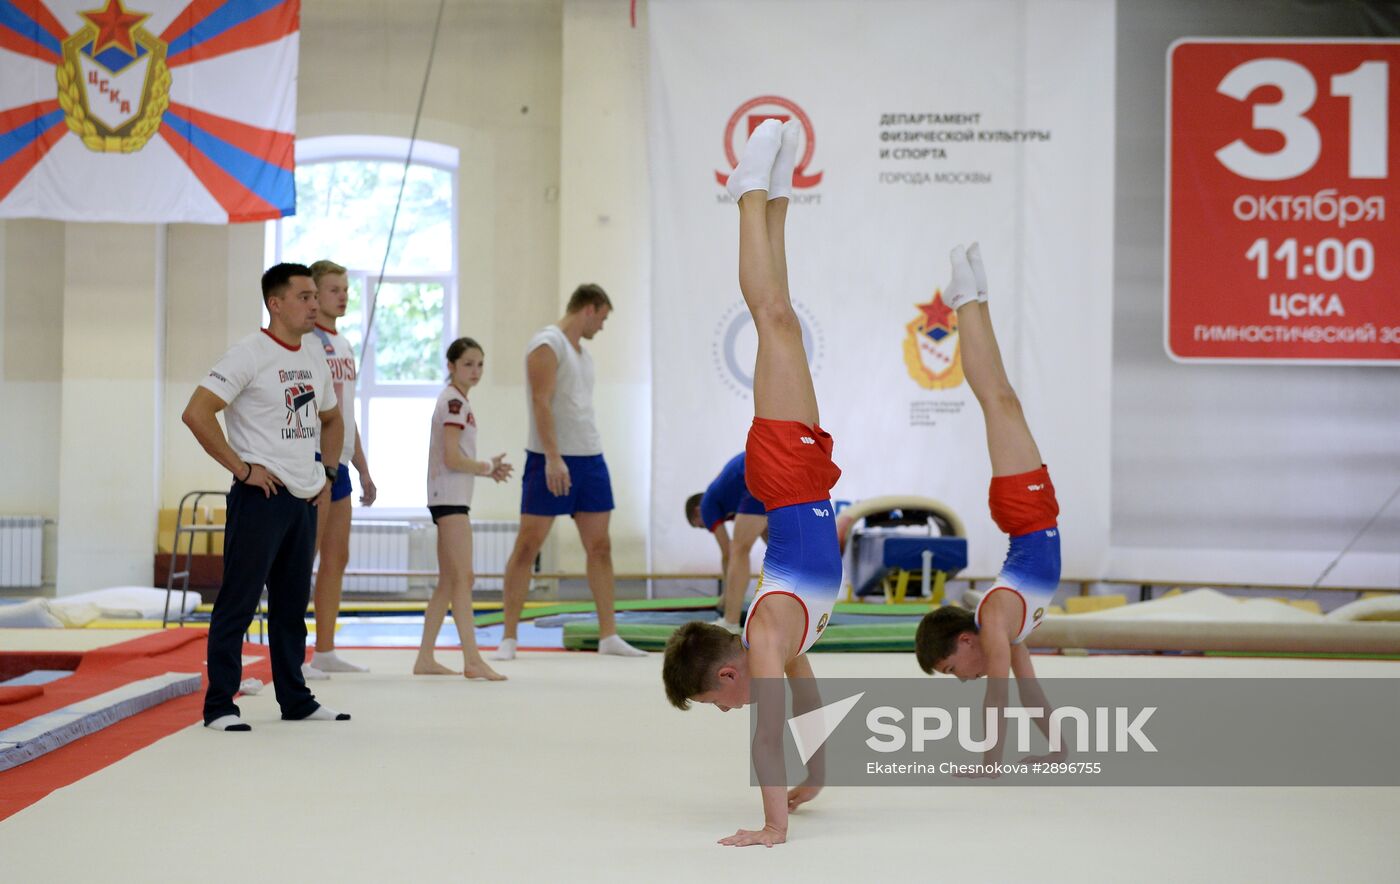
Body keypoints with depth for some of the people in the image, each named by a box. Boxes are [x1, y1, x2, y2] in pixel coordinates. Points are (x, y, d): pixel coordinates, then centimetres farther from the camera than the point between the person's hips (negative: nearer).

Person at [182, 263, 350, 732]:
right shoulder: (249, 355, -11)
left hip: (305, 499, 8)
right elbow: (196, 413, -18)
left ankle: (295, 700, 23)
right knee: (237, 603, -4)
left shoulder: (314, 361, 13)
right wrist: (242, 468, -17)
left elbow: (331, 420, 29)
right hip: (261, 496, -8)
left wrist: (328, 473, 16)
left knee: (292, 605, 15)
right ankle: (219, 706, 1)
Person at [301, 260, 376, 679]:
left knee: (337, 558, 10)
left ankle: (325, 652, 17)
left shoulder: (343, 344, 17)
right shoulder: (304, 341, -9)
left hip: (338, 463, 9)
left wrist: (363, 469, 21)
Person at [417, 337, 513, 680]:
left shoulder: (455, 400, 18)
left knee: (448, 583, 11)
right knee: (463, 577, -14)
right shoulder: (454, 400, -11)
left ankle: (425, 658, 14)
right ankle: (472, 660, -17)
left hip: (451, 498, 10)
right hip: (449, 497, -10)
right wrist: (487, 468, -5)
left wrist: (488, 468, 6)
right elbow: (453, 458, -19)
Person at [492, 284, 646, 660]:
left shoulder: (581, 351, 17)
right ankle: (509, 638, 2)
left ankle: (608, 636, 13)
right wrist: (553, 458, -24)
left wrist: (589, 456, 16)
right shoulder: (547, 344, -9)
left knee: (600, 547, 8)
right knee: (527, 546, -2)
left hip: (590, 459, 9)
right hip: (552, 460, -9)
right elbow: (542, 403, -18)